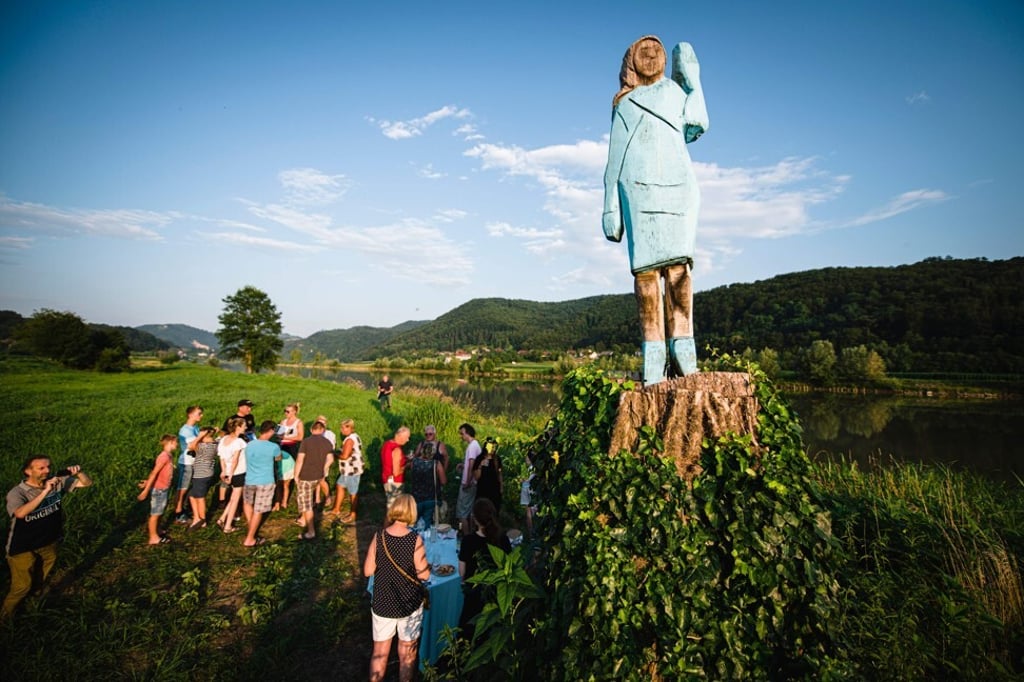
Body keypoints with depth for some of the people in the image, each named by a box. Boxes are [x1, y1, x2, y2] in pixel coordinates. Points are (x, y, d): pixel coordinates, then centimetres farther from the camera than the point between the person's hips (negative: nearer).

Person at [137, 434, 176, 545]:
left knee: (160, 513, 18)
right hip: (158, 490, -9)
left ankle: (158, 534, 31)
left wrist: (147, 482, 11)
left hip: (164, 489, 9)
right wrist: (146, 490, -21)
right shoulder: (164, 456, -23)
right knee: (155, 514, 4)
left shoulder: (168, 456, 6)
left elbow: (155, 472, 10)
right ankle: (153, 538, 14)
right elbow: (154, 473, -23)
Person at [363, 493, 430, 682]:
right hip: (409, 605, -2)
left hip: (382, 604, 2)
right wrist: (427, 566, 5)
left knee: (380, 652, 21)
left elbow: (367, 571, -6)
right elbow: (424, 575, -15)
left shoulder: (379, 537, -14)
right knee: (407, 653, 19)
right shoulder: (415, 540, -20)